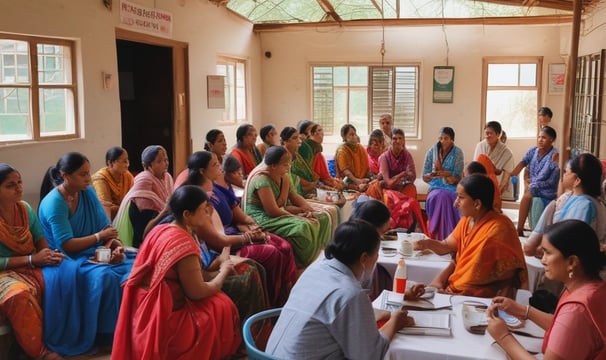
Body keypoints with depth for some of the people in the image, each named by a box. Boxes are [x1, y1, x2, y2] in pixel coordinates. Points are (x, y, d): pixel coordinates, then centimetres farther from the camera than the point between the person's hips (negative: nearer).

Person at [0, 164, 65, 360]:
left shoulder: (25, 208, 4)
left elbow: (39, 238, 12)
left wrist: (46, 254, -10)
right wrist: (32, 259, -20)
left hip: (32, 266, 6)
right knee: (19, 295, -38)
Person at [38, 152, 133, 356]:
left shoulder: (88, 192, 5)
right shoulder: (53, 203, -16)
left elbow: (106, 227, 4)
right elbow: (66, 245, -19)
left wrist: (116, 245, -16)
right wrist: (99, 237, -12)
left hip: (93, 253, 6)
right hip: (66, 259, -6)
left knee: (132, 267, -18)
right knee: (104, 276, -32)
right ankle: (106, 334, -15)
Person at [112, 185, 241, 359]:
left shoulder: (161, 230, 4)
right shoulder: (184, 244, -23)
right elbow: (197, 292, -17)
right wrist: (223, 272, -2)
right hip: (163, 320, -8)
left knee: (214, 301, 13)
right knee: (222, 308, 1)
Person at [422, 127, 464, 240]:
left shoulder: (457, 153, -2)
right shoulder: (431, 152, 3)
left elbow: (456, 179, -7)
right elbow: (424, 177, 4)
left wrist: (442, 171, -21)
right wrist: (433, 174, -18)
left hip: (452, 188, -1)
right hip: (436, 187, 1)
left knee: (443, 197, -35)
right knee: (437, 197, -33)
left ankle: (446, 237, -28)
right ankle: (436, 237, -28)